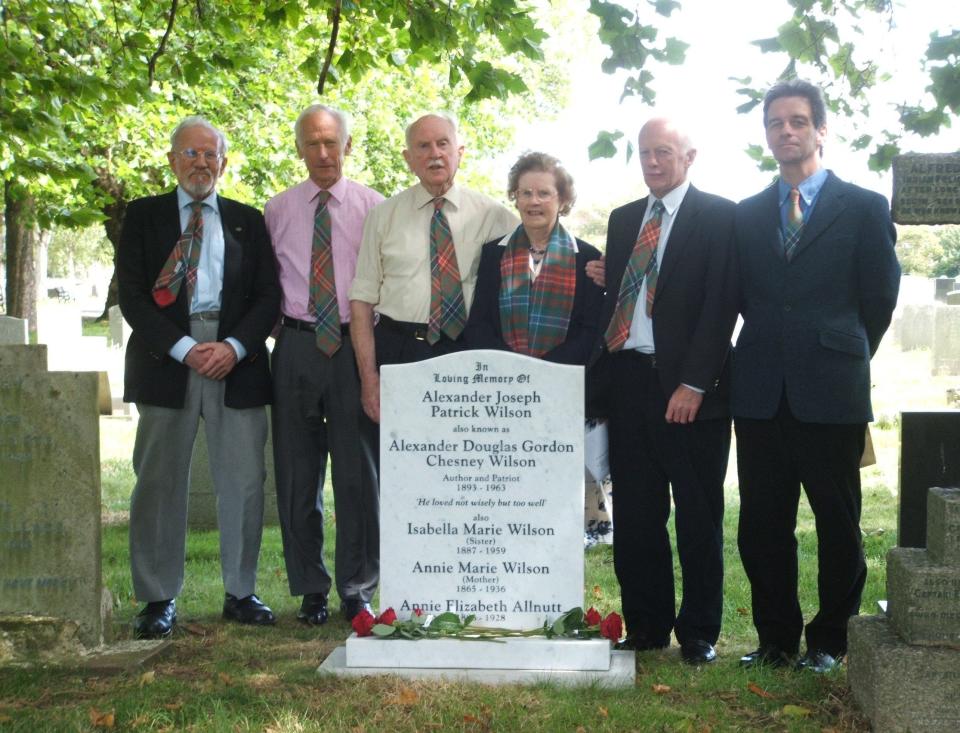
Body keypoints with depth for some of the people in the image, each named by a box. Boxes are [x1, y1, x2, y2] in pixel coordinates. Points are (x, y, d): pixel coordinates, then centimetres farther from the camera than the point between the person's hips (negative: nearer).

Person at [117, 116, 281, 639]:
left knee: (243, 482, 2)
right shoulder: (143, 216, 9)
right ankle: (159, 600, 9)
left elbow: (268, 295, 8)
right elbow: (131, 295, 0)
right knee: (159, 482, 0)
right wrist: (183, 349, -12)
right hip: (166, 361, -1)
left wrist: (235, 346, -9)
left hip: (237, 361, 2)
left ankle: (240, 592, 13)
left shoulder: (247, 221, 15)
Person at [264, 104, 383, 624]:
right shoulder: (277, 211, 8)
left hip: (356, 346, -2)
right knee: (297, 474, 6)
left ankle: (357, 590, 15)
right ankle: (310, 589, 19)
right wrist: (270, 328, 0)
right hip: (296, 346, 2)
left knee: (358, 473, 2)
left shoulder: (373, 207, 3)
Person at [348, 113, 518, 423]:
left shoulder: (492, 214, 4)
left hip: (470, 352, 0)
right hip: (398, 352, 0)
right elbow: (363, 298, 1)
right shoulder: (383, 216, 4)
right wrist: (369, 378, -7)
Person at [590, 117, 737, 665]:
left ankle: (699, 633, 15)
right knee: (635, 515, 9)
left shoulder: (719, 217, -2)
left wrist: (694, 383, -16)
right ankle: (646, 626, 20)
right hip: (628, 381, 5)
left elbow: (721, 305, -10)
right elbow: (611, 298, 16)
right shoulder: (624, 219, 17)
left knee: (699, 513, 4)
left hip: (690, 389, -5)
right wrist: (602, 375, 5)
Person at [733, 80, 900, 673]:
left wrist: (842, 359, 9)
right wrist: (774, 349, 8)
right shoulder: (747, 215, 12)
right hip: (762, 394, 3)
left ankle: (829, 641, 19)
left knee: (838, 525, 5)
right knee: (762, 527, 7)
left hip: (831, 395, -3)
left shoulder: (864, 208, 1)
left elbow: (880, 300, 4)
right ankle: (776, 639, 20)